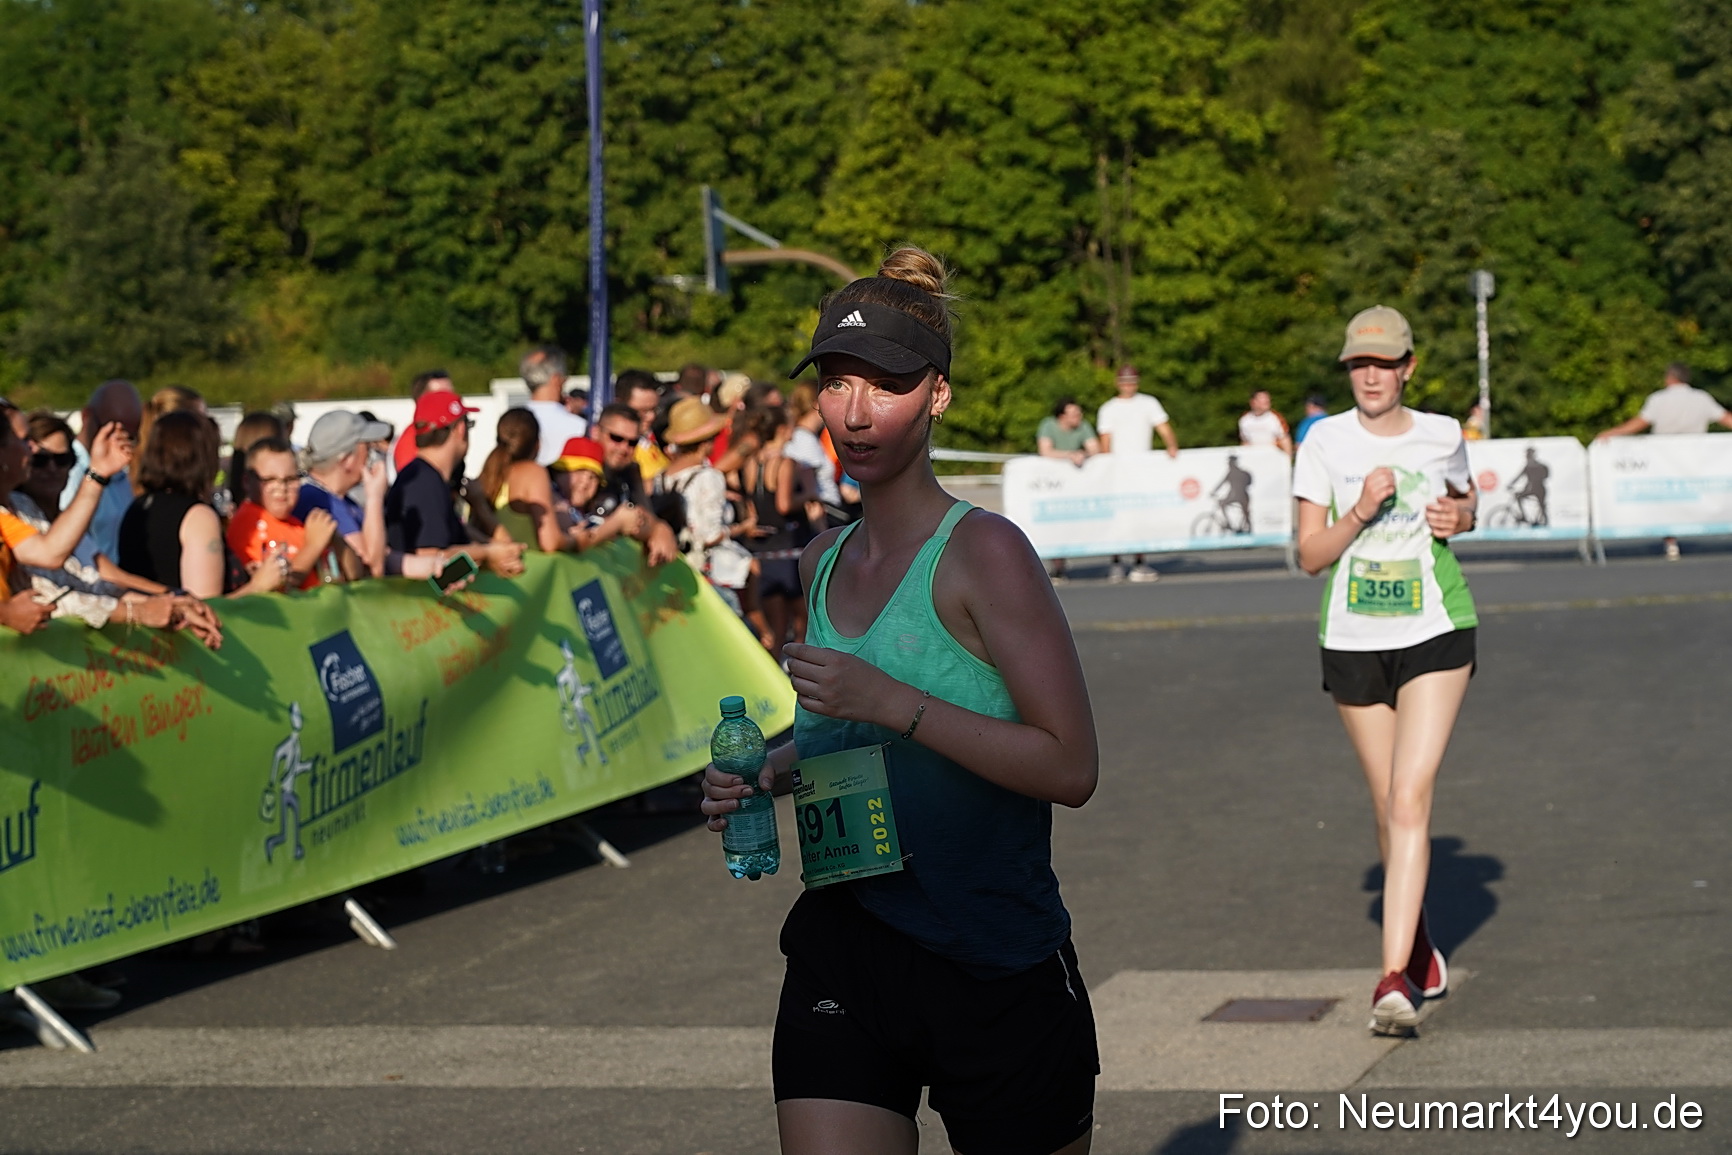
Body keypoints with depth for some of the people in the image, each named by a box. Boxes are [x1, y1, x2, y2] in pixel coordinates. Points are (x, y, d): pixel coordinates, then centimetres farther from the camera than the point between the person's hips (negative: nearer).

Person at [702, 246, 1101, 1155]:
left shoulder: (983, 551, -11)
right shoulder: (824, 563, 10)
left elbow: (1071, 767, -17)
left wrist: (891, 703, -22)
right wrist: (768, 773, 5)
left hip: (998, 968, -5)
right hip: (842, 957, 5)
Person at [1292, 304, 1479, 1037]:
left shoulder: (1443, 435, 2)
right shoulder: (1326, 441, -2)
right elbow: (1309, 555, -3)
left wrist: (1458, 517, -1)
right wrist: (1361, 513, -20)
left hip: (1436, 633, -1)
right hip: (1353, 640, 1)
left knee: (1410, 798, -15)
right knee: (1387, 804, 11)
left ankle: (1395, 978, -20)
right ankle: (1419, 941, 36)